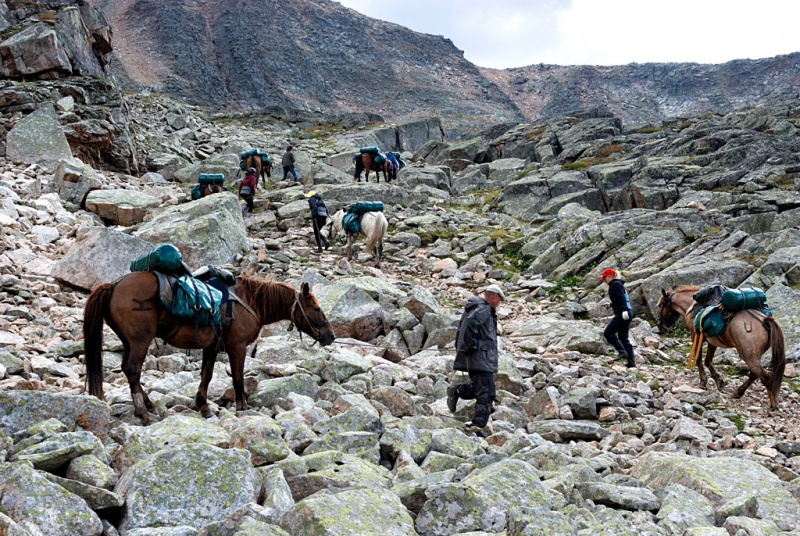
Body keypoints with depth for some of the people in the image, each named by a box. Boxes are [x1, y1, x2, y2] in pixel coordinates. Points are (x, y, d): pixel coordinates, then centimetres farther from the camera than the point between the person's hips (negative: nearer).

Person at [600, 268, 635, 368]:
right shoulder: (619, 284, 23)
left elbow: (622, 298, -20)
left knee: (608, 333, -8)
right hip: (627, 313, 10)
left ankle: (622, 352, -13)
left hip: (621, 314, -10)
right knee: (623, 338, 10)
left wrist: (624, 310, -29)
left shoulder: (615, 284, -6)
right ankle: (631, 362, 8)